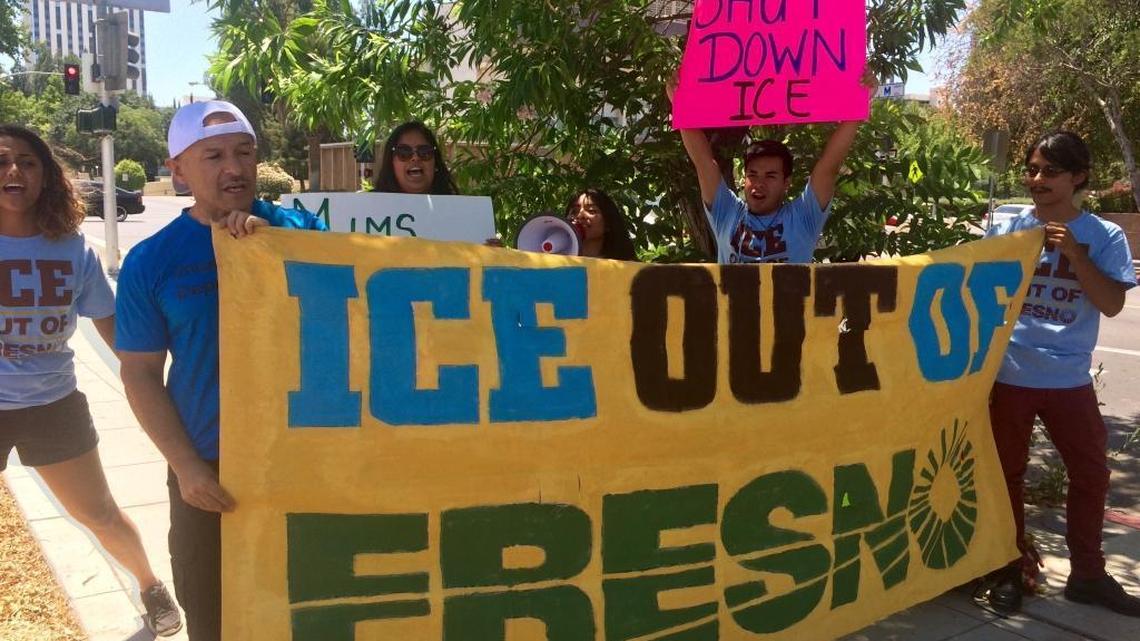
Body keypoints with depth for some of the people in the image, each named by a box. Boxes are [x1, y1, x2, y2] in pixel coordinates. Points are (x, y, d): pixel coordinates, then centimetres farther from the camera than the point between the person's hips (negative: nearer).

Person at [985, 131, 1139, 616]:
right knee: (1007, 473, 9)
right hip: (1009, 375, -1)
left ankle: (1087, 574, 27)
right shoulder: (1006, 229, -1)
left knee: (1091, 472, 10)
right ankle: (1009, 571, 23)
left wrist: (1075, 254, -19)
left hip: (1070, 379, 1)